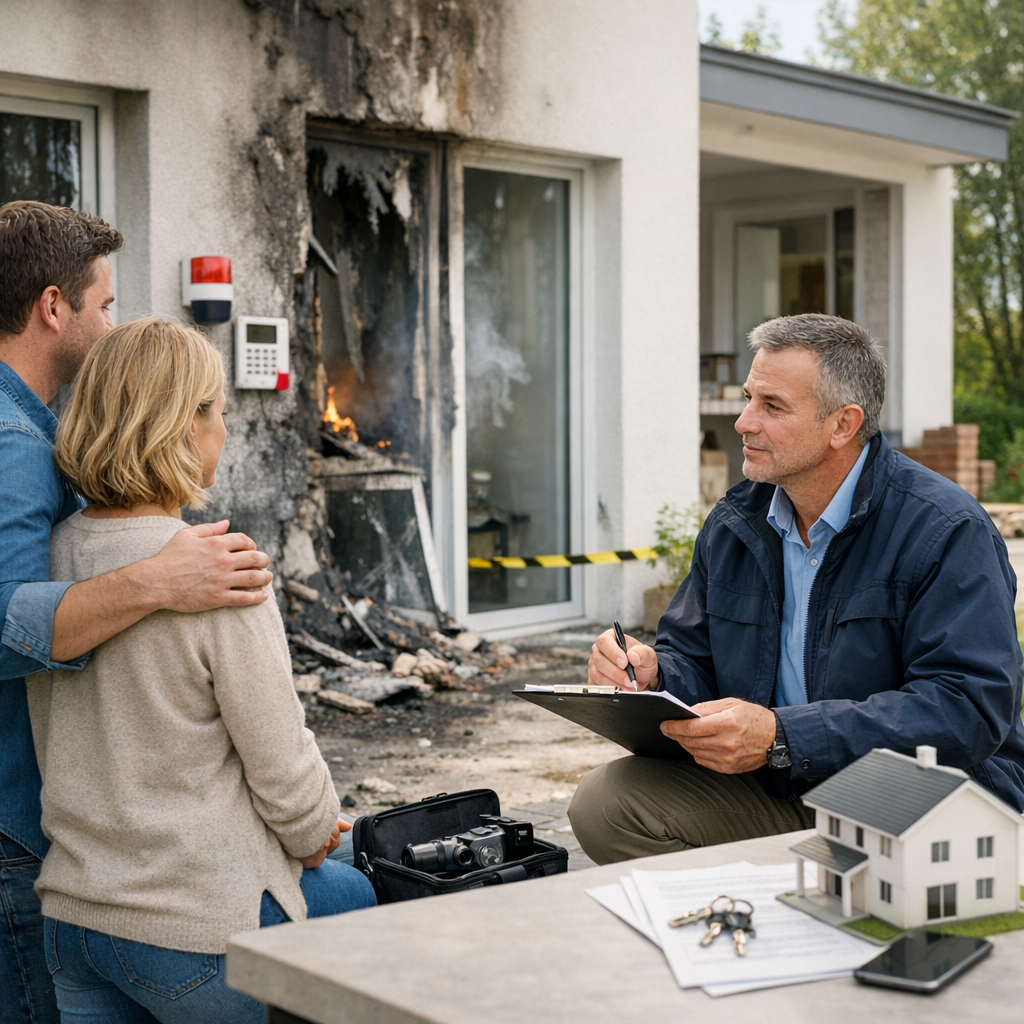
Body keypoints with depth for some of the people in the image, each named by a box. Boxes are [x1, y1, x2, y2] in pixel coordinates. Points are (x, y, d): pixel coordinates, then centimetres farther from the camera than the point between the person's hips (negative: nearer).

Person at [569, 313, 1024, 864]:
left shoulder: (946, 530, -14)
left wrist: (780, 737, -29)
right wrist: (650, 675, -13)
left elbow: (970, 709, -23)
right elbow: (692, 664, 15)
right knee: (605, 799, -14)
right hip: (777, 797, 6)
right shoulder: (732, 525, 9)